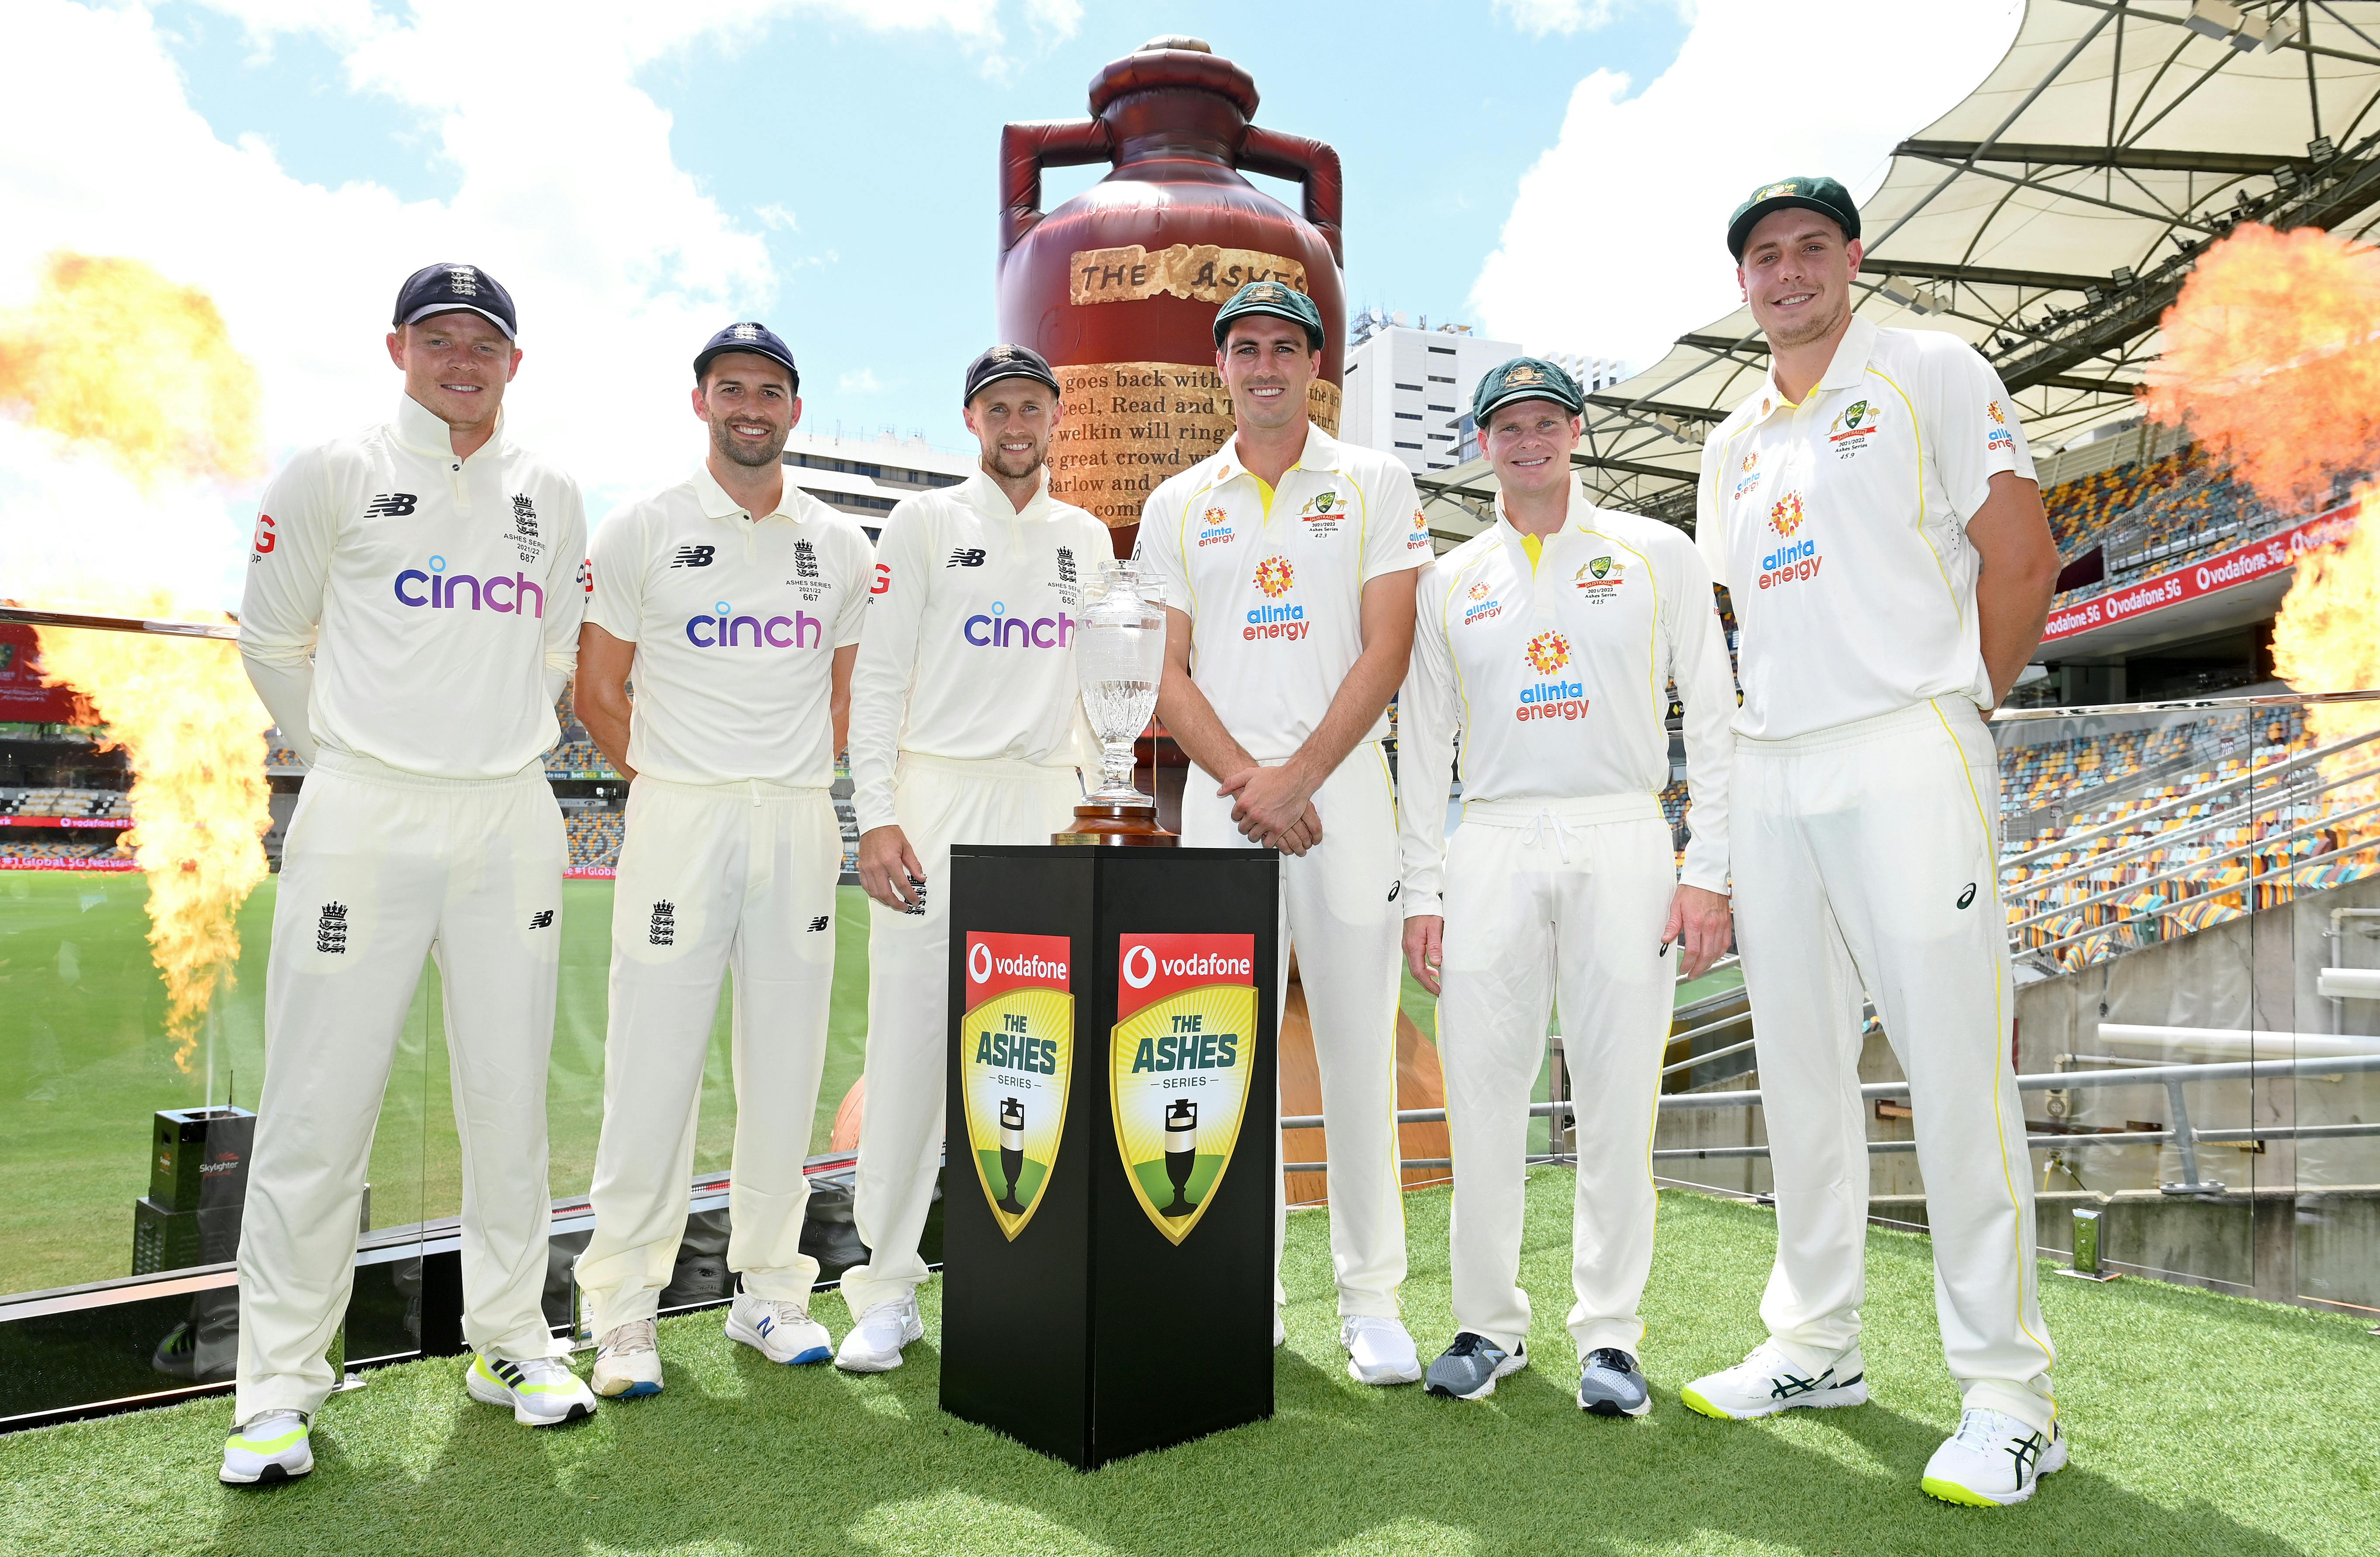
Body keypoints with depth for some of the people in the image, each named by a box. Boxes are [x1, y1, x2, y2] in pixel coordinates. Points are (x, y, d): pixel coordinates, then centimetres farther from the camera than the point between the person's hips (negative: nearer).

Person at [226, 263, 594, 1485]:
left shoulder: (554, 499, 13)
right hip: (362, 820, -3)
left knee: (510, 1100, 7)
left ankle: (507, 1341, 22)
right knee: (318, 1110, -2)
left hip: (512, 821, 3)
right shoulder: (335, 477, 3)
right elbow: (272, 640, 10)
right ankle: (280, 1386, 11)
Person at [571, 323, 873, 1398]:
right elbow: (599, 687, 6)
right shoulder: (642, 531, 4)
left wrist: (803, 788, 10)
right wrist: (672, 786, 4)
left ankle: (769, 1290, 20)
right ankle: (624, 1315, 9)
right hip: (677, 817, -3)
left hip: (800, 822, 3)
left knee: (786, 1064, 7)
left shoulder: (839, 545, 13)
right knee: (654, 1065, -3)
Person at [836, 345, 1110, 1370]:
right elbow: (878, 674, -1)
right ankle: (886, 1290, 5)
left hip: (1046, 806, 3)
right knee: (910, 1036, -5)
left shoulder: (1088, 539, 18)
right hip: (936, 796, -3)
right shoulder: (926, 521, 7)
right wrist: (876, 814, -11)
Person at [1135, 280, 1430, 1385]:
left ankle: (1372, 1302, 10)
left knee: (1358, 1047, -1)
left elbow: (1384, 653, -2)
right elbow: (1167, 676, 7)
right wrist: (1247, 783, -8)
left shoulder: (1374, 485, 8)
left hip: (1344, 794, -2)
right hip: (1219, 800, 2)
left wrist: (1295, 779, -12)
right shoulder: (1177, 505, 14)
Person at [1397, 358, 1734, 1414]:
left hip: (1622, 842, -1)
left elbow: (1711, 718, 5)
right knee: (1483, 1089, 1)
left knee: (1620, 1096, -1)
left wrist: (1709, 871, -4)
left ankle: (1609, 1331, 12)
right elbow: (1425, 745, 14)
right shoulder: (1449, 582, 15)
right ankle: (1490, 1324, 15)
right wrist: (1421, 891, 6)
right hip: (1492, 847, 2)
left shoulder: (1656, 555, 10)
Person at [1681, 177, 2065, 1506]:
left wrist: (1963, 707, -1)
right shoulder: (1733, 444, 20)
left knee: (1956, 1065, -8)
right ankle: (1817, 1345, 21)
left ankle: (2010, 1395, 2)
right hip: (1771, 777, 6)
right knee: (1800, 1068, 9)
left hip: (1906, 760, -6)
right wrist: (1759, 734, 12)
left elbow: (2022, 555, -3)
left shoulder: (1931, 372, 3)